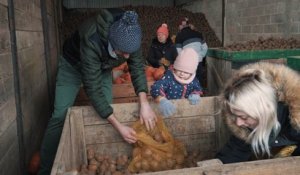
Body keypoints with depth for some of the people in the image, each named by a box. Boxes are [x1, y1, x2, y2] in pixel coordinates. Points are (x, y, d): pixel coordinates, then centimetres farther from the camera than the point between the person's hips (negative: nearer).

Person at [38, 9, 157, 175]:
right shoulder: (92, 41, -44)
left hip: (102, 68, 5)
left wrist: (144, 103, -35)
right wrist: (118, 126, -43)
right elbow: (93, 88, -42)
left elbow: (137, 67, -20)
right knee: (60, 116, -9)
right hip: (73, 66, -4)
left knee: (106, 111, -2)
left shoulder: (130, 35, -29)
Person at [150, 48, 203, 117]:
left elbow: (198, 89, 16)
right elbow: (155, 88, -33)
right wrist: (162, 100, -54)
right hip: (170, 108, -4)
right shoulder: (169, 77, -19)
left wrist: (195, 94, -10)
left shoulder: (193, 80, -3)